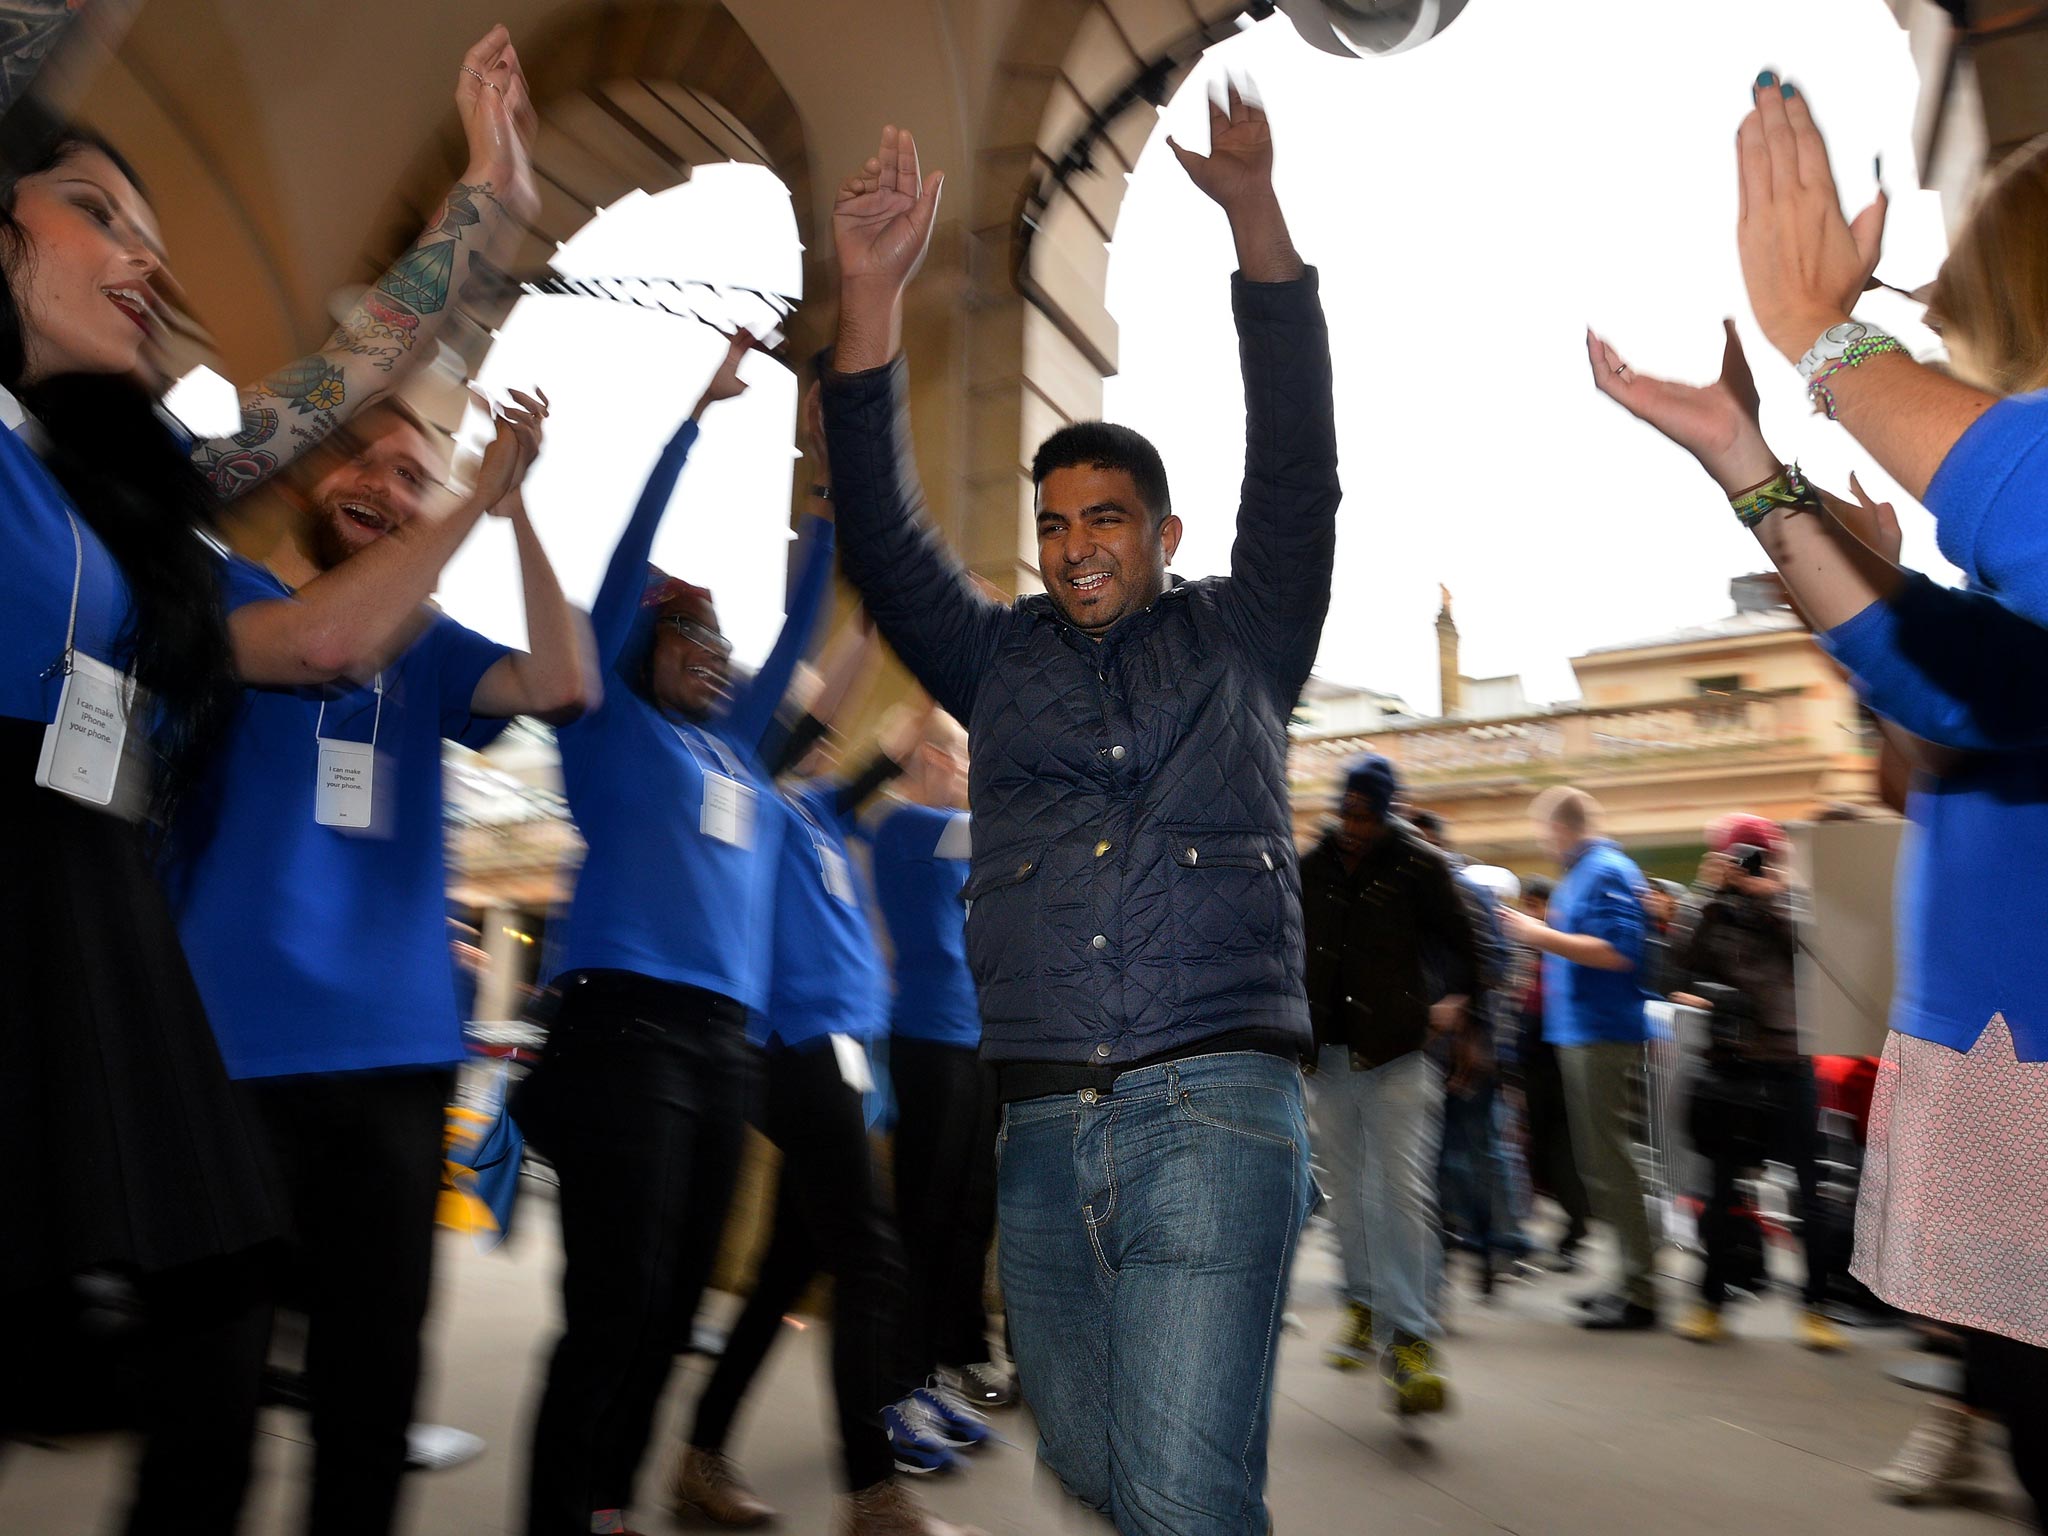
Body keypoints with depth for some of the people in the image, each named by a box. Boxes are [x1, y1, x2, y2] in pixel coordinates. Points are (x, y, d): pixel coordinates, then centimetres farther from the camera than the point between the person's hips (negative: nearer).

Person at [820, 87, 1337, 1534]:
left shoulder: (1237, 639, 13)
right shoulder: (997, 660, 17)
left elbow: (1299, 469, 2)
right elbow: (881, 528, 7)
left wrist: (1254, 210, -3)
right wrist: (873, 289, -3)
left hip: (1211, 1108, -3)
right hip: (1041, 1134, 4)